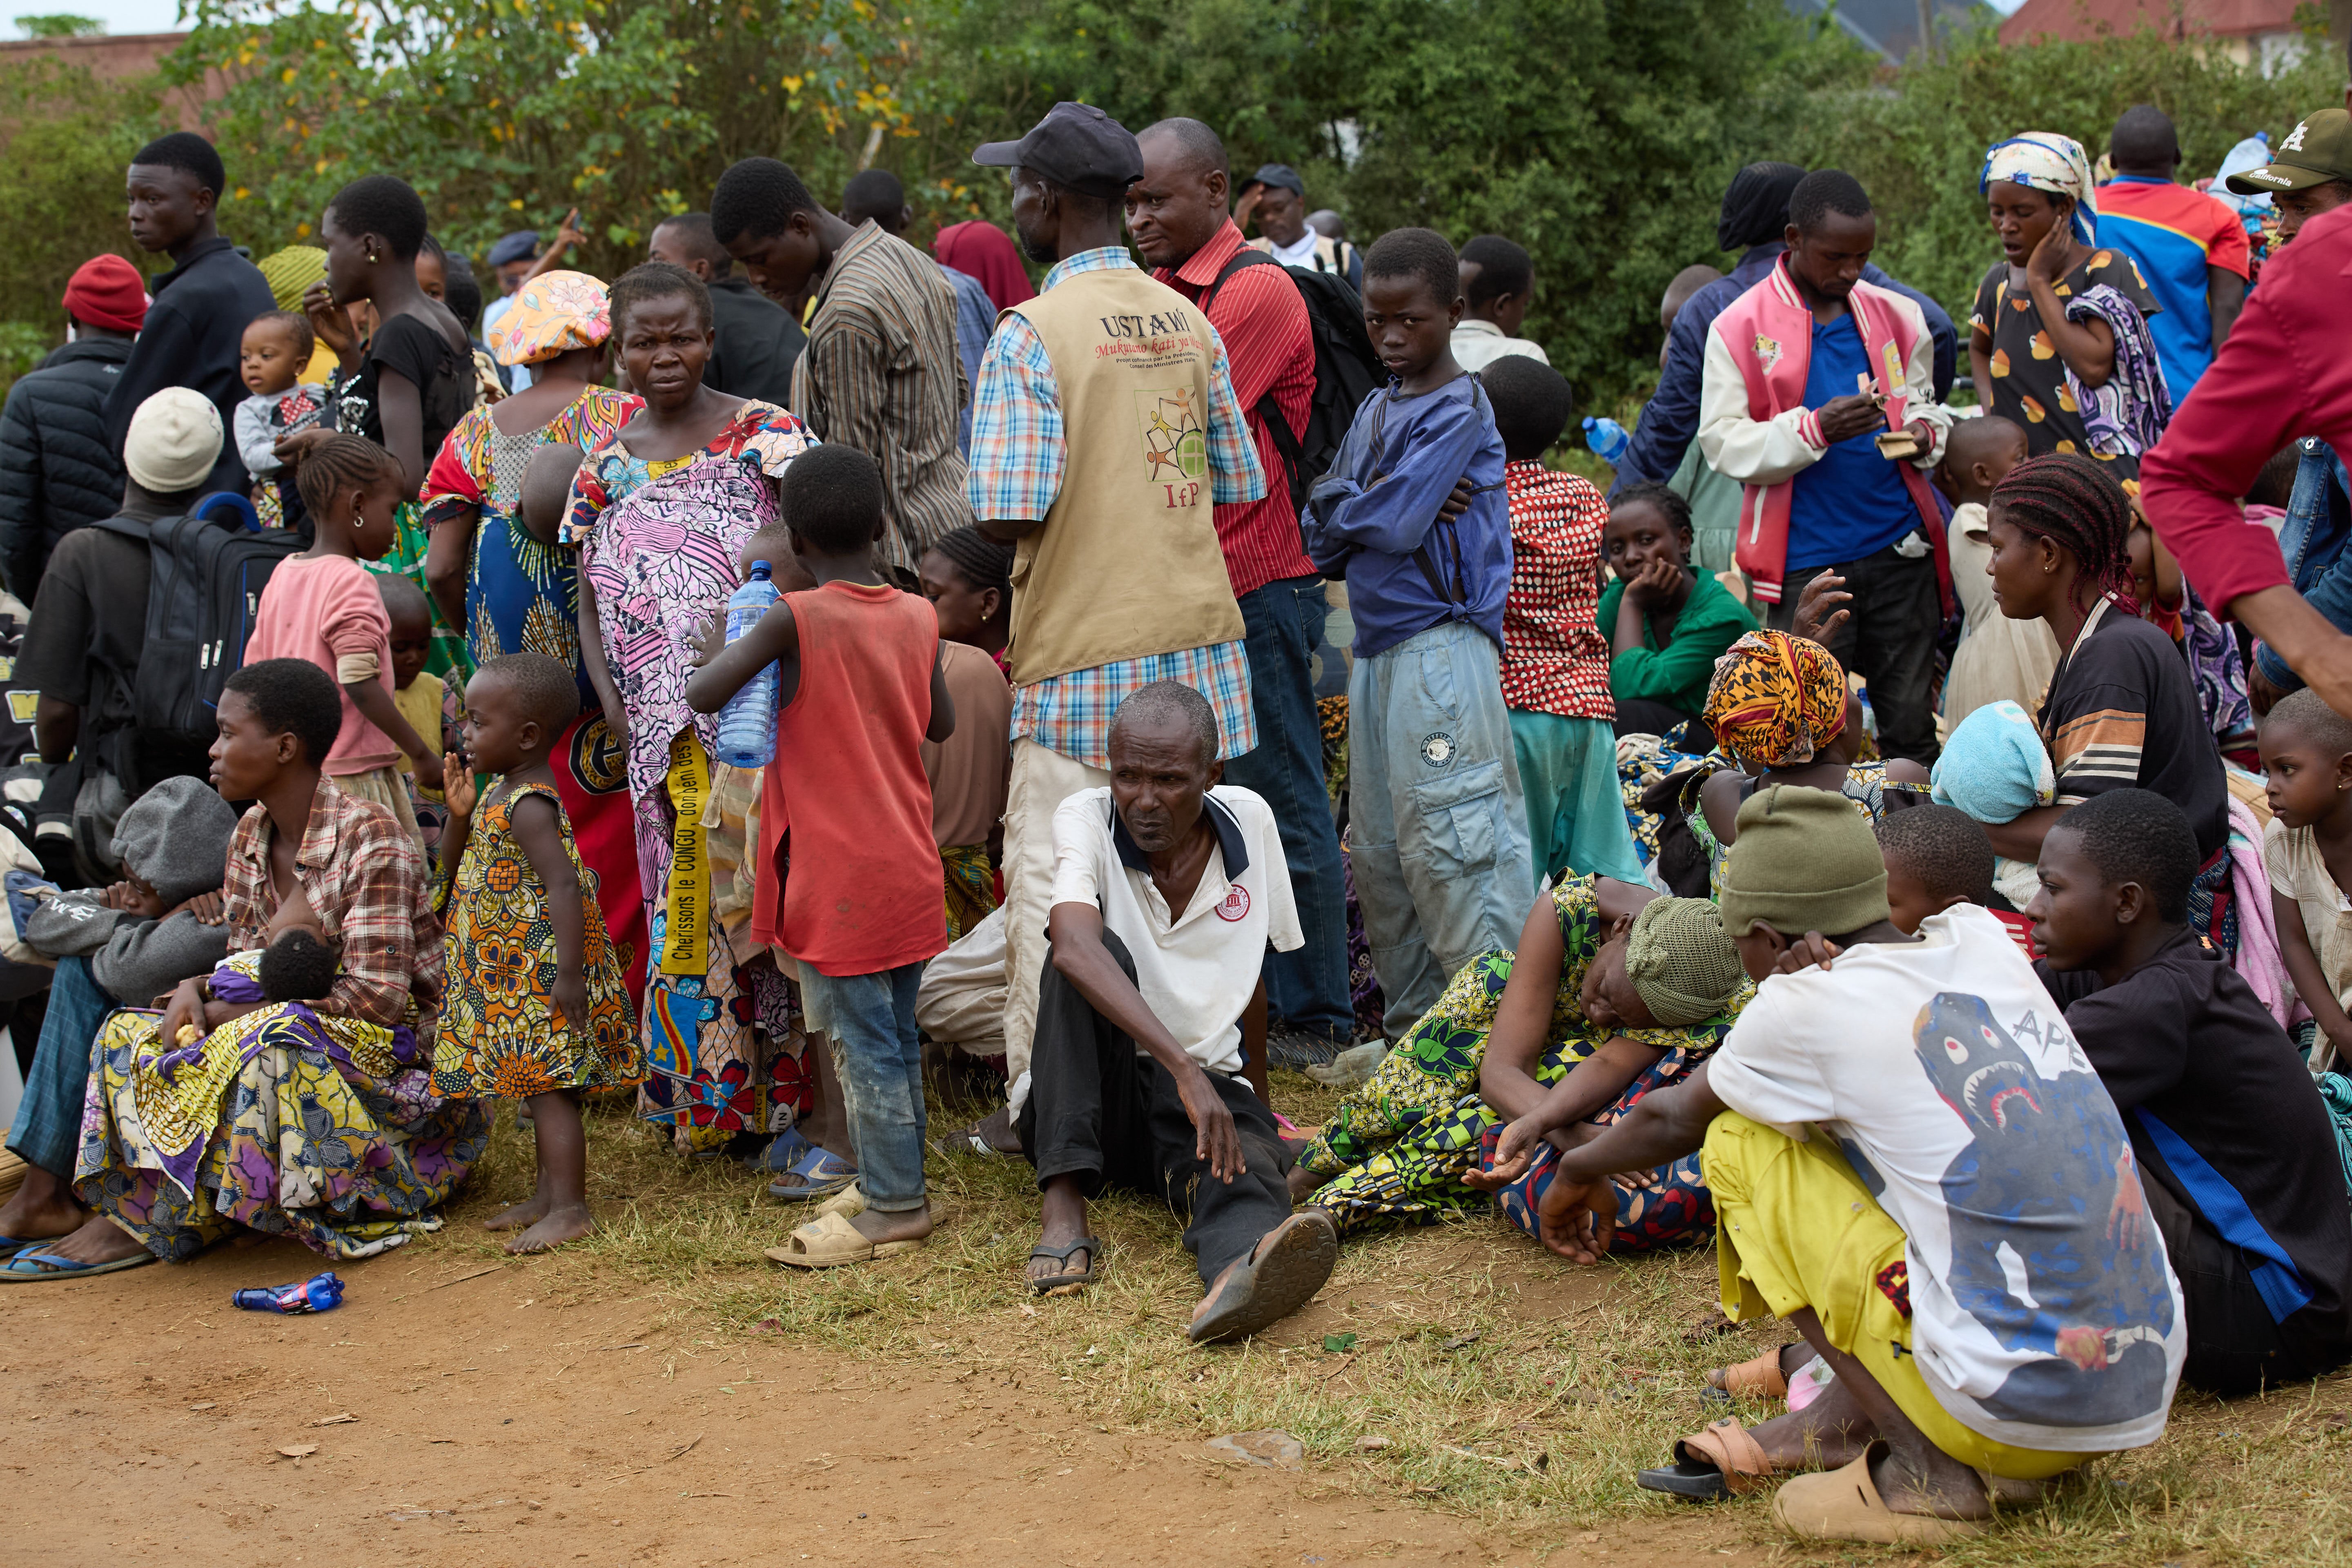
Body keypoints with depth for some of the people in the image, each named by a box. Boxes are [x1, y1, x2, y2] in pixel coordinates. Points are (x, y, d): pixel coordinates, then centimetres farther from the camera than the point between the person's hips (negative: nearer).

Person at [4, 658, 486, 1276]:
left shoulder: (369, 838, -18)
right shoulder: (249, 837, 7)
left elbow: (378, 996, -23)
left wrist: (226, 1014, -19)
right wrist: (194, 991, -14)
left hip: (394, 1045, -8)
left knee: (269, 1045, -36)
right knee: (128, 1033, -5)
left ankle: (148, 1223, -23)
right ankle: (128, 1214, -21)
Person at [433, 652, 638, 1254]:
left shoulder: (528, 807, -20)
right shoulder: (500, 794, 11)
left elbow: (565, 886, -28)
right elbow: (455, 873, 19)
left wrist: (569, 974, -31)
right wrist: (460, 814, 1)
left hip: (540, 973, -10)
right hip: (510, 977, 10)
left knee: (548, 1087, -7)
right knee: (542, 1087, 16)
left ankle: (570, 1210, -5)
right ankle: (548, 1196, 25)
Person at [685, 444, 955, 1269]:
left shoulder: (795, 619, -16)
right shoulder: (918, 618, 2)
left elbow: (702, 694, -19)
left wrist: (721, 637, 0)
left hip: (839, 881, -6)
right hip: (910, 870, 6)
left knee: (863, 1044, 1)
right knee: (897, 1038, 16)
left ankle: (893, 1205, 6)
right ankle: (893, 1183, 25)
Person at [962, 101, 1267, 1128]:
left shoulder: (1032, 334, -12)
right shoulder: (1189, 323, 8)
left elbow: (1009, 512, -17)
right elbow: (1239, 483, 13)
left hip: (1083, 650, -6)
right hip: (1197, 633, 6)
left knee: (1050, 883, 1)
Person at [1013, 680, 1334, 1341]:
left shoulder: (1249, 823, 1)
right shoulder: (1084, 820, -12)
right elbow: (1076, 947, -33)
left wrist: (1255, 1100, 26)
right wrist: (1183, 1069, -43)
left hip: (1206, 1090, 2)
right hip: (1087, 1095, -2)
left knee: (1248, 1156, -34)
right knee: (1091, 960, -30)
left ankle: (1245, 1265, -72)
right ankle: (1063, 1203, -38)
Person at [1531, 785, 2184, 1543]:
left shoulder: (1807, 1009, -5)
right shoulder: (1981, 940, 8)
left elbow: (1670, 1121, 16)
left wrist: (1579, 1172, 33)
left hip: (2020, 1414, -7)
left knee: (1739, 1143, 5)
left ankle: (1923, 1469, 1)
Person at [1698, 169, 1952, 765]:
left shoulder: (1895, 317, 10)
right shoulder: (1740, 327, -2)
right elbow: (1722, 444, -7)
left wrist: (1922, 432, -3)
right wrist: (1813, 429, -21)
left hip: (1898, 544, 3)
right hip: (1804, 558, -3)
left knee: (1911, 722, 7)